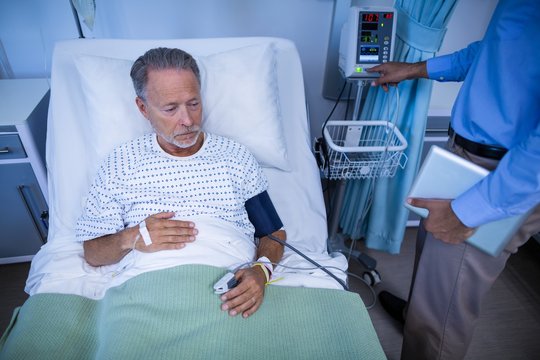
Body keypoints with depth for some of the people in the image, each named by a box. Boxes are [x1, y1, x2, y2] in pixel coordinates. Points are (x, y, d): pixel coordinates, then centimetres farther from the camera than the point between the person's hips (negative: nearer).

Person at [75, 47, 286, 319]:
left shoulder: (236, 156, 8)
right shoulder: (120, 163, 8)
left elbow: (274, 233, 10)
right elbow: (92, 253, 11)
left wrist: (261, 269, -11)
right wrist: (130, 238, -11)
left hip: (230, 290, 0)